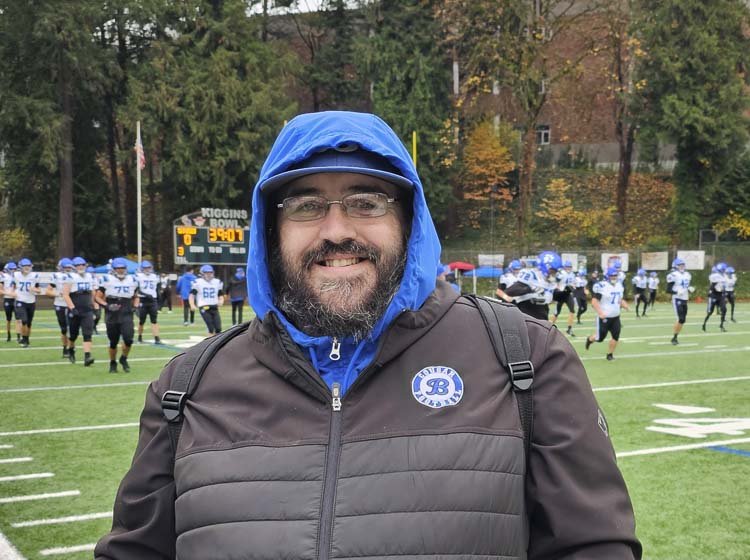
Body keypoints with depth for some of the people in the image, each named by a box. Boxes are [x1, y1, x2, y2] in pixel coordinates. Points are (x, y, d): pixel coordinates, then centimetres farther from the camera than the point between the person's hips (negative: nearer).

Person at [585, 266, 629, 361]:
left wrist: (626, 306, -2)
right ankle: (590, 339, 37)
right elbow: (594, 302, -20)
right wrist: (600, 313, -31)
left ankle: (610, 354, 14)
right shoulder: (602, 286, -17)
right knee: (600, 338, 5)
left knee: (616, 336, -2)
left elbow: (621, 300, 19)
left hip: (615, 317, 6)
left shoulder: (619, 286, 6)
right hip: (604, 317, -6)